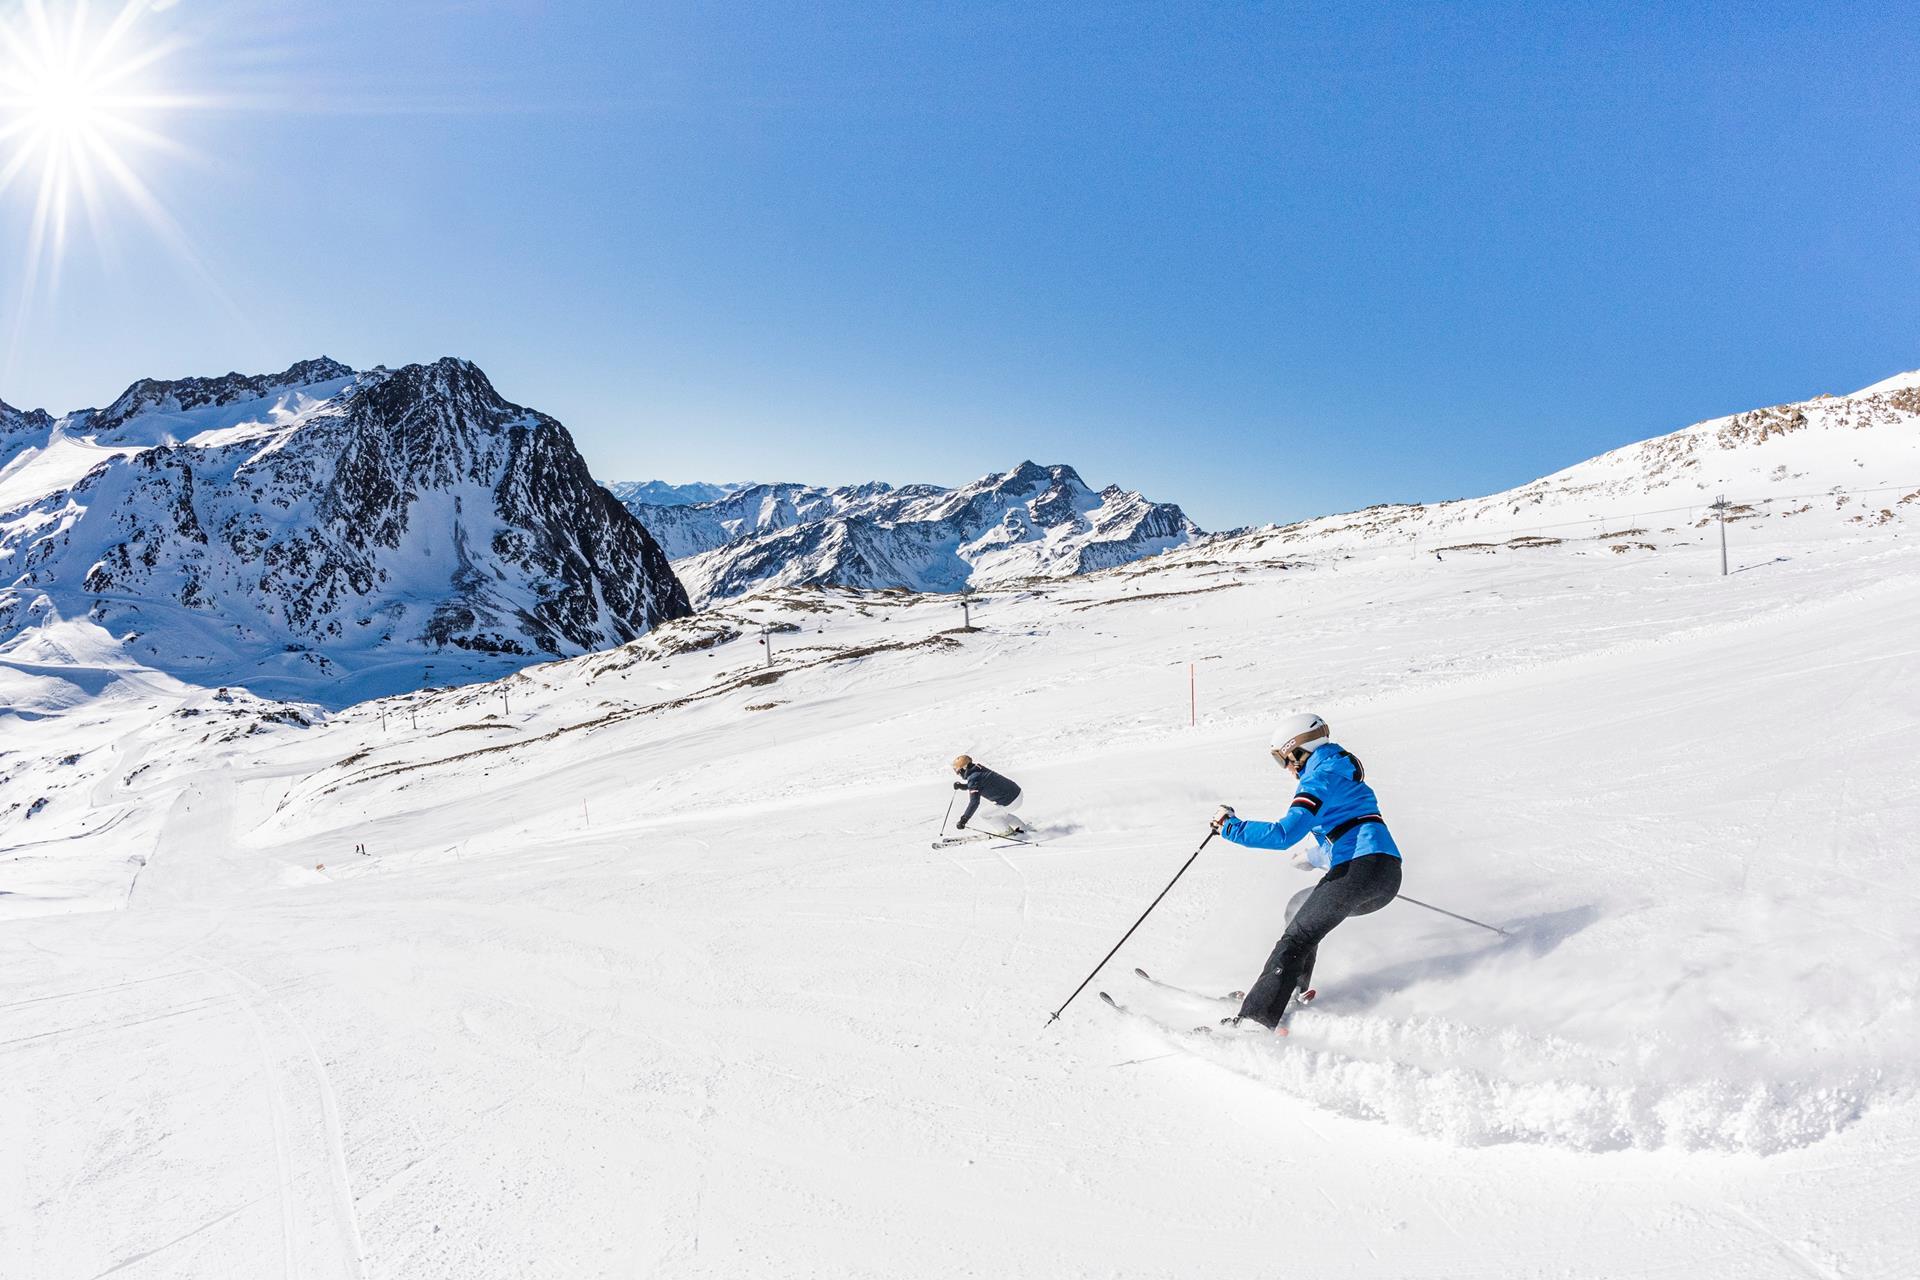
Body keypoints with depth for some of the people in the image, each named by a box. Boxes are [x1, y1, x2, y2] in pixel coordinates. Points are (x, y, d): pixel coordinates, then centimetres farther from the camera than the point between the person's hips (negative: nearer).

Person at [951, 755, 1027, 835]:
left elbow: (974, 802, -23)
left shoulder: (973, 779, -16)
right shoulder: (979, 769, 10)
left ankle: (1007, 831, 17)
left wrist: (964, 819, -20)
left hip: (1009, 802, -9)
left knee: (984, 816, 7)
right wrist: (961, 786, 16)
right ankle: (1022, 827, 34)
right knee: (999, 812, 32)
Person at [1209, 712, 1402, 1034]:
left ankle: (1257, 1015, -15)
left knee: (1296, 938, -7)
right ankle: (1296, 991, 23)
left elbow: (1285, 833, -17)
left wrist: (1230, 826, -8)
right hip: (1388, 877, 10)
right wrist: (1312, 858, 56)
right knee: (1299, 909, 25)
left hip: (1360, 868, -10)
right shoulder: (1343, 773, 25)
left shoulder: (1321, 777, -4)